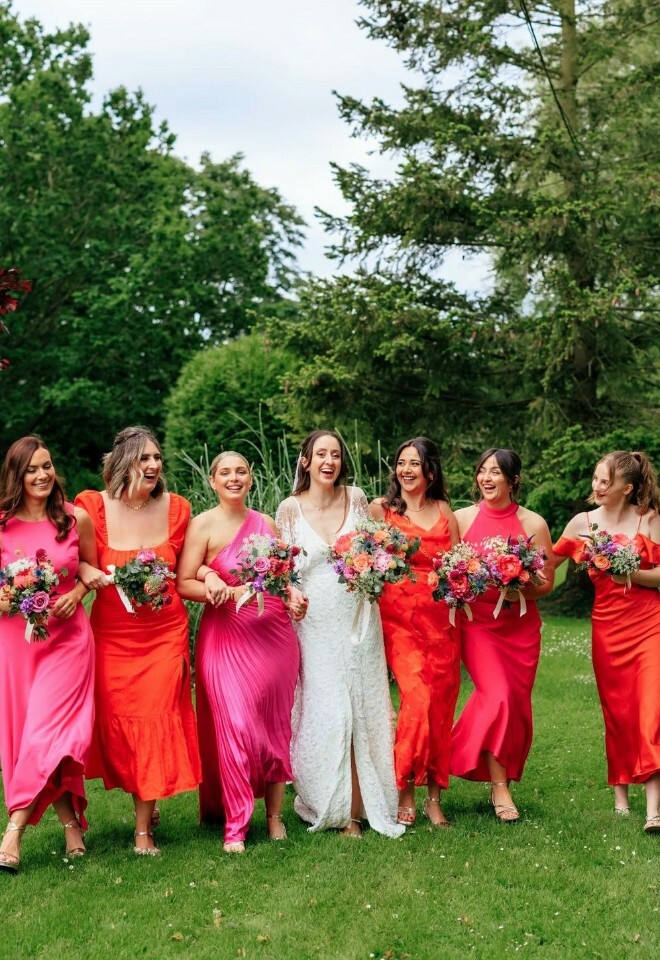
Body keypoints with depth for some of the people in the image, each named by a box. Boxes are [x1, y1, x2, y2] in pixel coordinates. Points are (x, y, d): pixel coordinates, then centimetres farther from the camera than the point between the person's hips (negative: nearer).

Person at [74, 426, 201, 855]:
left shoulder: (176, 507, 0)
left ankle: (144, 829, 8)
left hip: (165, 632, 1)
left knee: (155, 719, -3)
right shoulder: (94, 506, -7)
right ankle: (145, 798, 30)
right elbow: (80, 563, 1)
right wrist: (88, 571, -22)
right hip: (112, 635, 0)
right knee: (117, 720, 3)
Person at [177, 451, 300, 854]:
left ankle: (275, 815, 17)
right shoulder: (204, 525, -3)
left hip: (275, 632, 4)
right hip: (228, 635, -4)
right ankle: (236, 827, 2)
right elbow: (183, 583, -10)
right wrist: (232, 592, -21)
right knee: (235, 725, -8)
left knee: (277, 723, 6)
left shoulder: (266, 523, 10)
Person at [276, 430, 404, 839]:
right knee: (327, 714, -3)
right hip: (315, 625, -1)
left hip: (358, 619, 2)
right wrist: (291, 595, -16)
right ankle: (331, 806, 15)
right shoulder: (290, 509, 0)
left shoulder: (356, 498, 3)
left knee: (361, 709, 3)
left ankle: (356, 806, 14)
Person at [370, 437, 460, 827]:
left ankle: (435, 796, 10)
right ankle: (405, 792, -2)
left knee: (442, 703, 1)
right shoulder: (382, 508, 5)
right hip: (399, 615, -3)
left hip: (441, 616, 3)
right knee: (419, 698, -16)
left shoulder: (444, 511, 14)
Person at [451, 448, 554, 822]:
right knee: (498, 697, -17)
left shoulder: (533, 524, 0)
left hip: (521, 626, 2)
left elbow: (547, 582, 2)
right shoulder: (463, 518, 1)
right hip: (477, 622, -1)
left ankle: (501, 777, 25)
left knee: (516, 705, 5)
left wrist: (520, 591, -16)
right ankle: (500, 786, -7)